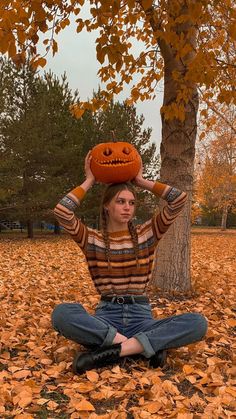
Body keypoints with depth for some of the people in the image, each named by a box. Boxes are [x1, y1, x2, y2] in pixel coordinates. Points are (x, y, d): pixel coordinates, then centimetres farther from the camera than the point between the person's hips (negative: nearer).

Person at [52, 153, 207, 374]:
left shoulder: (146, 233, 9)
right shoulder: (92, 239, 5)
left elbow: (180, 199, 0)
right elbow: (61, 212, -13)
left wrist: (141, 181, 7)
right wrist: (89, 181, 0)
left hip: (140, 318, 1)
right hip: (106, 317, -1)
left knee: (197, 322, -26)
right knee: (62, 313, -33)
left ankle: (110, 351, -28)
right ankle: (148, 345, -27)